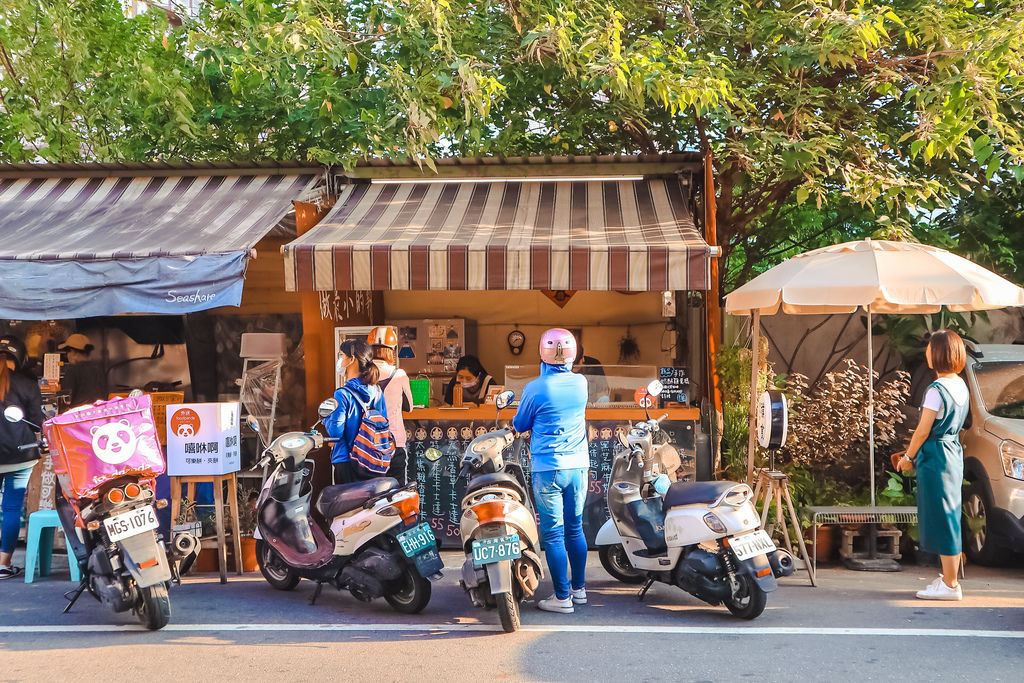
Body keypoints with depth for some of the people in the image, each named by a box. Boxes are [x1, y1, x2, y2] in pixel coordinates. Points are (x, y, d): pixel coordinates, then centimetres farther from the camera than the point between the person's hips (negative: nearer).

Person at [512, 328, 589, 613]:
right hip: (578, 464, 5)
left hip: (548, 467, -5)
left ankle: (562, 597, 4)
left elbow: (519, 425, 2)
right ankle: (579, 589, 24)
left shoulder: (536, 389, -13)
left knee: (553, 534, 1)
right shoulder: (581, 383, 0)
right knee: (575, 528, 15)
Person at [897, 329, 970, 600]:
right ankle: (949, 576, 24)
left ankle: (950, 586, 4)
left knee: (940, 519, -2)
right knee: (948, 516, 16)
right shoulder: (960, 385, 8)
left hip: (935, 457, -9)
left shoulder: (936, 390, -19)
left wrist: (908, 457, -2)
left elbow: (923, 431, -17)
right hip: (954, 453, 9)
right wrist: (915, 452, 18)